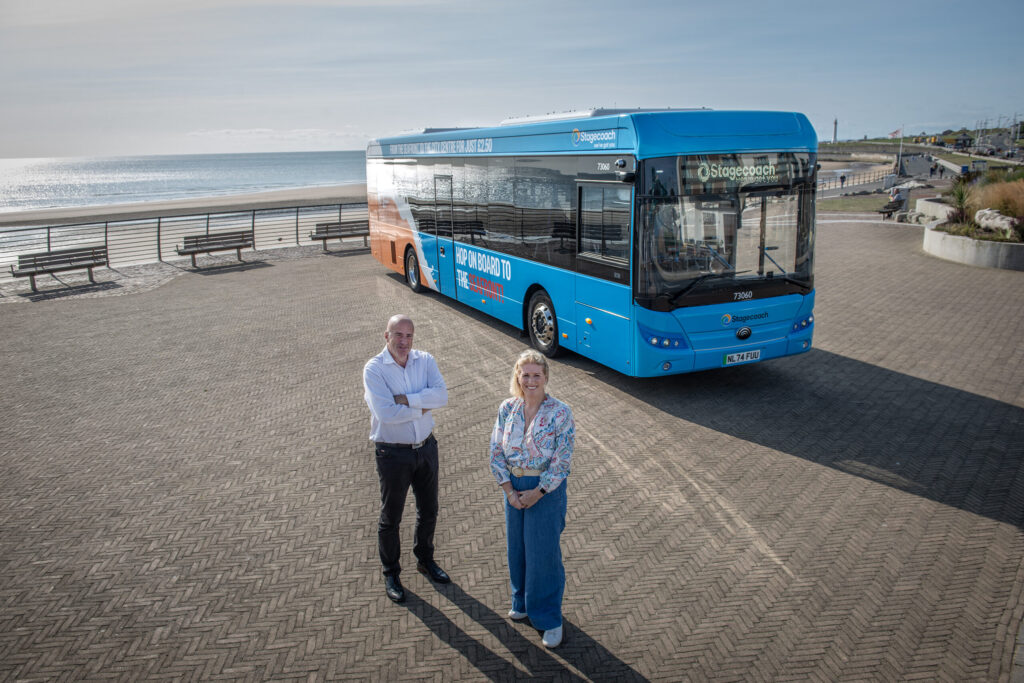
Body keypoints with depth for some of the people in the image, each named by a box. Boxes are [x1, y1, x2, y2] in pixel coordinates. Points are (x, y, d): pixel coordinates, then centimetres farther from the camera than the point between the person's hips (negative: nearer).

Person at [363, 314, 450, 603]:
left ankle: (425, 560, 42)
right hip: (393, 453, -4)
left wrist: (405, 399, -25)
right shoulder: (374, 369, -15)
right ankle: (391, 574, 30)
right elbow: (385, 413, -27)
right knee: (391, 517, 10)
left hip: (426, 447, 4)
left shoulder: (425, 360, -3)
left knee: (429, 510, 19)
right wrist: (423, 407, -17)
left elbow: (441, 395, -17)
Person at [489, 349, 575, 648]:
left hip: (547, 489, -4)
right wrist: (509, 490, -7)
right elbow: (496, 451, 0)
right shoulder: (507, 408, -3)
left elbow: (562, 460, -14)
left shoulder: (561, 413, -15)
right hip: (513, 487, 4)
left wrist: (537, 492, -15)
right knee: (517, 547, 16)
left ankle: (549, 618, 20)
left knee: (544, 552, 3)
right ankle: (522, 602, 40)